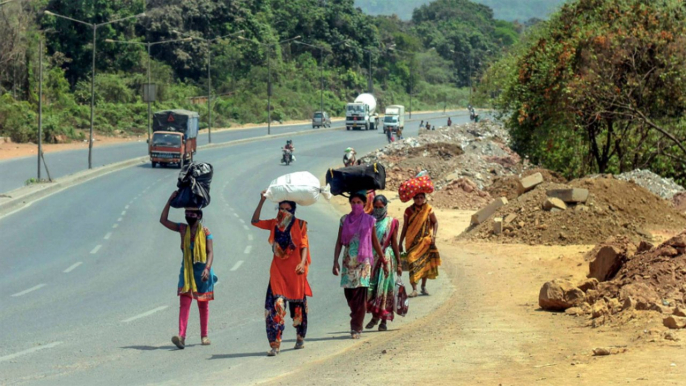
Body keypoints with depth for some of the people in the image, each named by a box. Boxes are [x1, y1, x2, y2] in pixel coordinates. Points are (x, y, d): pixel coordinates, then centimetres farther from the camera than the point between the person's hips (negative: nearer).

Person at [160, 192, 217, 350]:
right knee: (184, 303, -11)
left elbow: (210, 252, -10)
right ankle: (181, 336, -22)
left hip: (202, 271, -2)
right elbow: (163, 220, 3)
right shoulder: (182, 229, 5)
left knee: (203, 304, 9)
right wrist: (170, 201, -2)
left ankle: (204, 336, 20)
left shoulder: (205, 232, -5)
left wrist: (207, 268, -25)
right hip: (187, 271, 2)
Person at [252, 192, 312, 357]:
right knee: (276, 304, -11)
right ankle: (275, 344, -14)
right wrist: (262, 201, -4)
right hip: (278, 269, 2)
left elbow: (304, 245, -5)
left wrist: (302, 262, -20)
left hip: (295, 269, -2)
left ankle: (300, 337, 30)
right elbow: (255, 221, 2)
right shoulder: (274, 224, 8)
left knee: (298, 304, 10)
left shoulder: (300, 225, 0)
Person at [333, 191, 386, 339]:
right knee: (349, 293, 3)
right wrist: (335, 261, -3)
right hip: (348, 260, 2)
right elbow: (339, 242, 6)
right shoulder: (345, 220, 7)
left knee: (360, 295, -9)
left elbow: (375, 243, 10)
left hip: (363, 261, -2)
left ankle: (356, 327, -6)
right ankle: (356, 322, 21)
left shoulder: (369, 220, 3)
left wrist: (384, 262, 11)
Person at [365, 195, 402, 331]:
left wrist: (398, 263, 5)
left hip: (386, 259, -1)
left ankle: (384, 320, 7)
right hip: (370, 258, 1)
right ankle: (375, 316, 12)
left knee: (384, 289, 0)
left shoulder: (391, 222, 3)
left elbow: (394, 243, 5)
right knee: (370, 288, -6)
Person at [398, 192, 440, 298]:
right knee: (413, 263, -13)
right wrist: (400, 244, 4)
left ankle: (423, 287, 22)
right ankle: (414, 289, -15)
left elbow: (435, 222, 10)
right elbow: (405, 228, 4)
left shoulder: (428, 209, 0)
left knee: (425, 263, 5)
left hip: (425, 241, 1)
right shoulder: (409, 211, -2)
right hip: (412, 241, -1)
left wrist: (433, 235, -6)